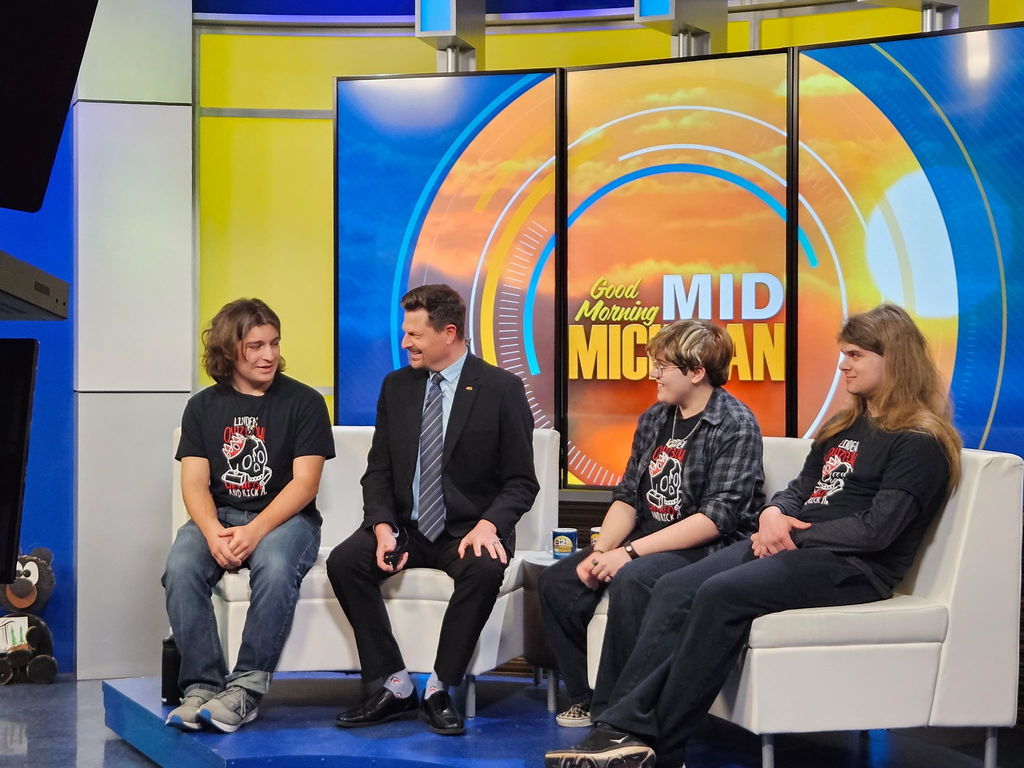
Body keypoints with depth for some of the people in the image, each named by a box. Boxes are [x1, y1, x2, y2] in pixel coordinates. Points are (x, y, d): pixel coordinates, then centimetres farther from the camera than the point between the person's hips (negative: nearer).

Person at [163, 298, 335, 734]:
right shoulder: (204, 407, 11)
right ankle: (202, 686, -26)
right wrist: (214, 533, -18)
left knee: (275, 566, -36)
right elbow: (194, 484, 3)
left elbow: (304, 483, -6)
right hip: (218, 516, 3)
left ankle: (246, 689, -31)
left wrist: (255, 531, -21)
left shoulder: (303, 402, 2)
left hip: (284, 517, -2)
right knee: (181, 567, -29)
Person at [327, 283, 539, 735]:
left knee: (485, 569, -36)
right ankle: (394, 688, -15)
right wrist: (383, 528, -12)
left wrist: (488, 525, -23)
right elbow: (378, 472, 7)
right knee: (344, 562, -24)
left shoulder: (502, 389, -5)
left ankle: (439, 690, -20)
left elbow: (521, 481, -4)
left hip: (469, 530, -4)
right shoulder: (396, 386, 8)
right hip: (406, 525, 4)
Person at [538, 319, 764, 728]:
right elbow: (627, 496, 12)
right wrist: (600, 551, -8)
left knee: (630, 581, -34)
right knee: (558, 582, -7)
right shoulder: (654, 420, 12)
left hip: (707, 548, -8)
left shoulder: (735, 426, -12)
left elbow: (718, 517, -20)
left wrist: (630, 552, -22)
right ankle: (584, 699, 4)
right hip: (647, 540, 8)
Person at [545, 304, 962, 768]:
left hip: (853, 566, -9)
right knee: (675, 589, -14)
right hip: (794, 546, 9)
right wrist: (774, 514, -1)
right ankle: (622, 729, -25)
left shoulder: (919, 443, -6)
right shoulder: (846, 426, 21)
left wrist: (794, 536, -12)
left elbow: (876, 531, -15)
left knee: (722, 593, -30)